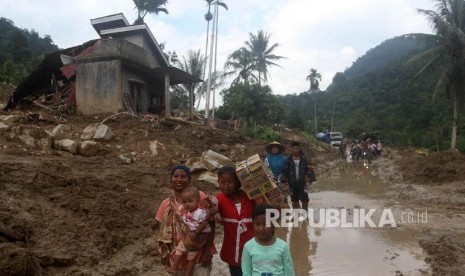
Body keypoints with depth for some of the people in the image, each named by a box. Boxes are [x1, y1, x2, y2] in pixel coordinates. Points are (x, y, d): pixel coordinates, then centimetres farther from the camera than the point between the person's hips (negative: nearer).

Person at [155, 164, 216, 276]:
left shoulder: (200, 197, -13)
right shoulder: (166, 204, -2)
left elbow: (211, 224, -10)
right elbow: (163, 231, 6)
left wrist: (208, 251, -11)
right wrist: (164, 254, 5)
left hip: (199, 253, -3)